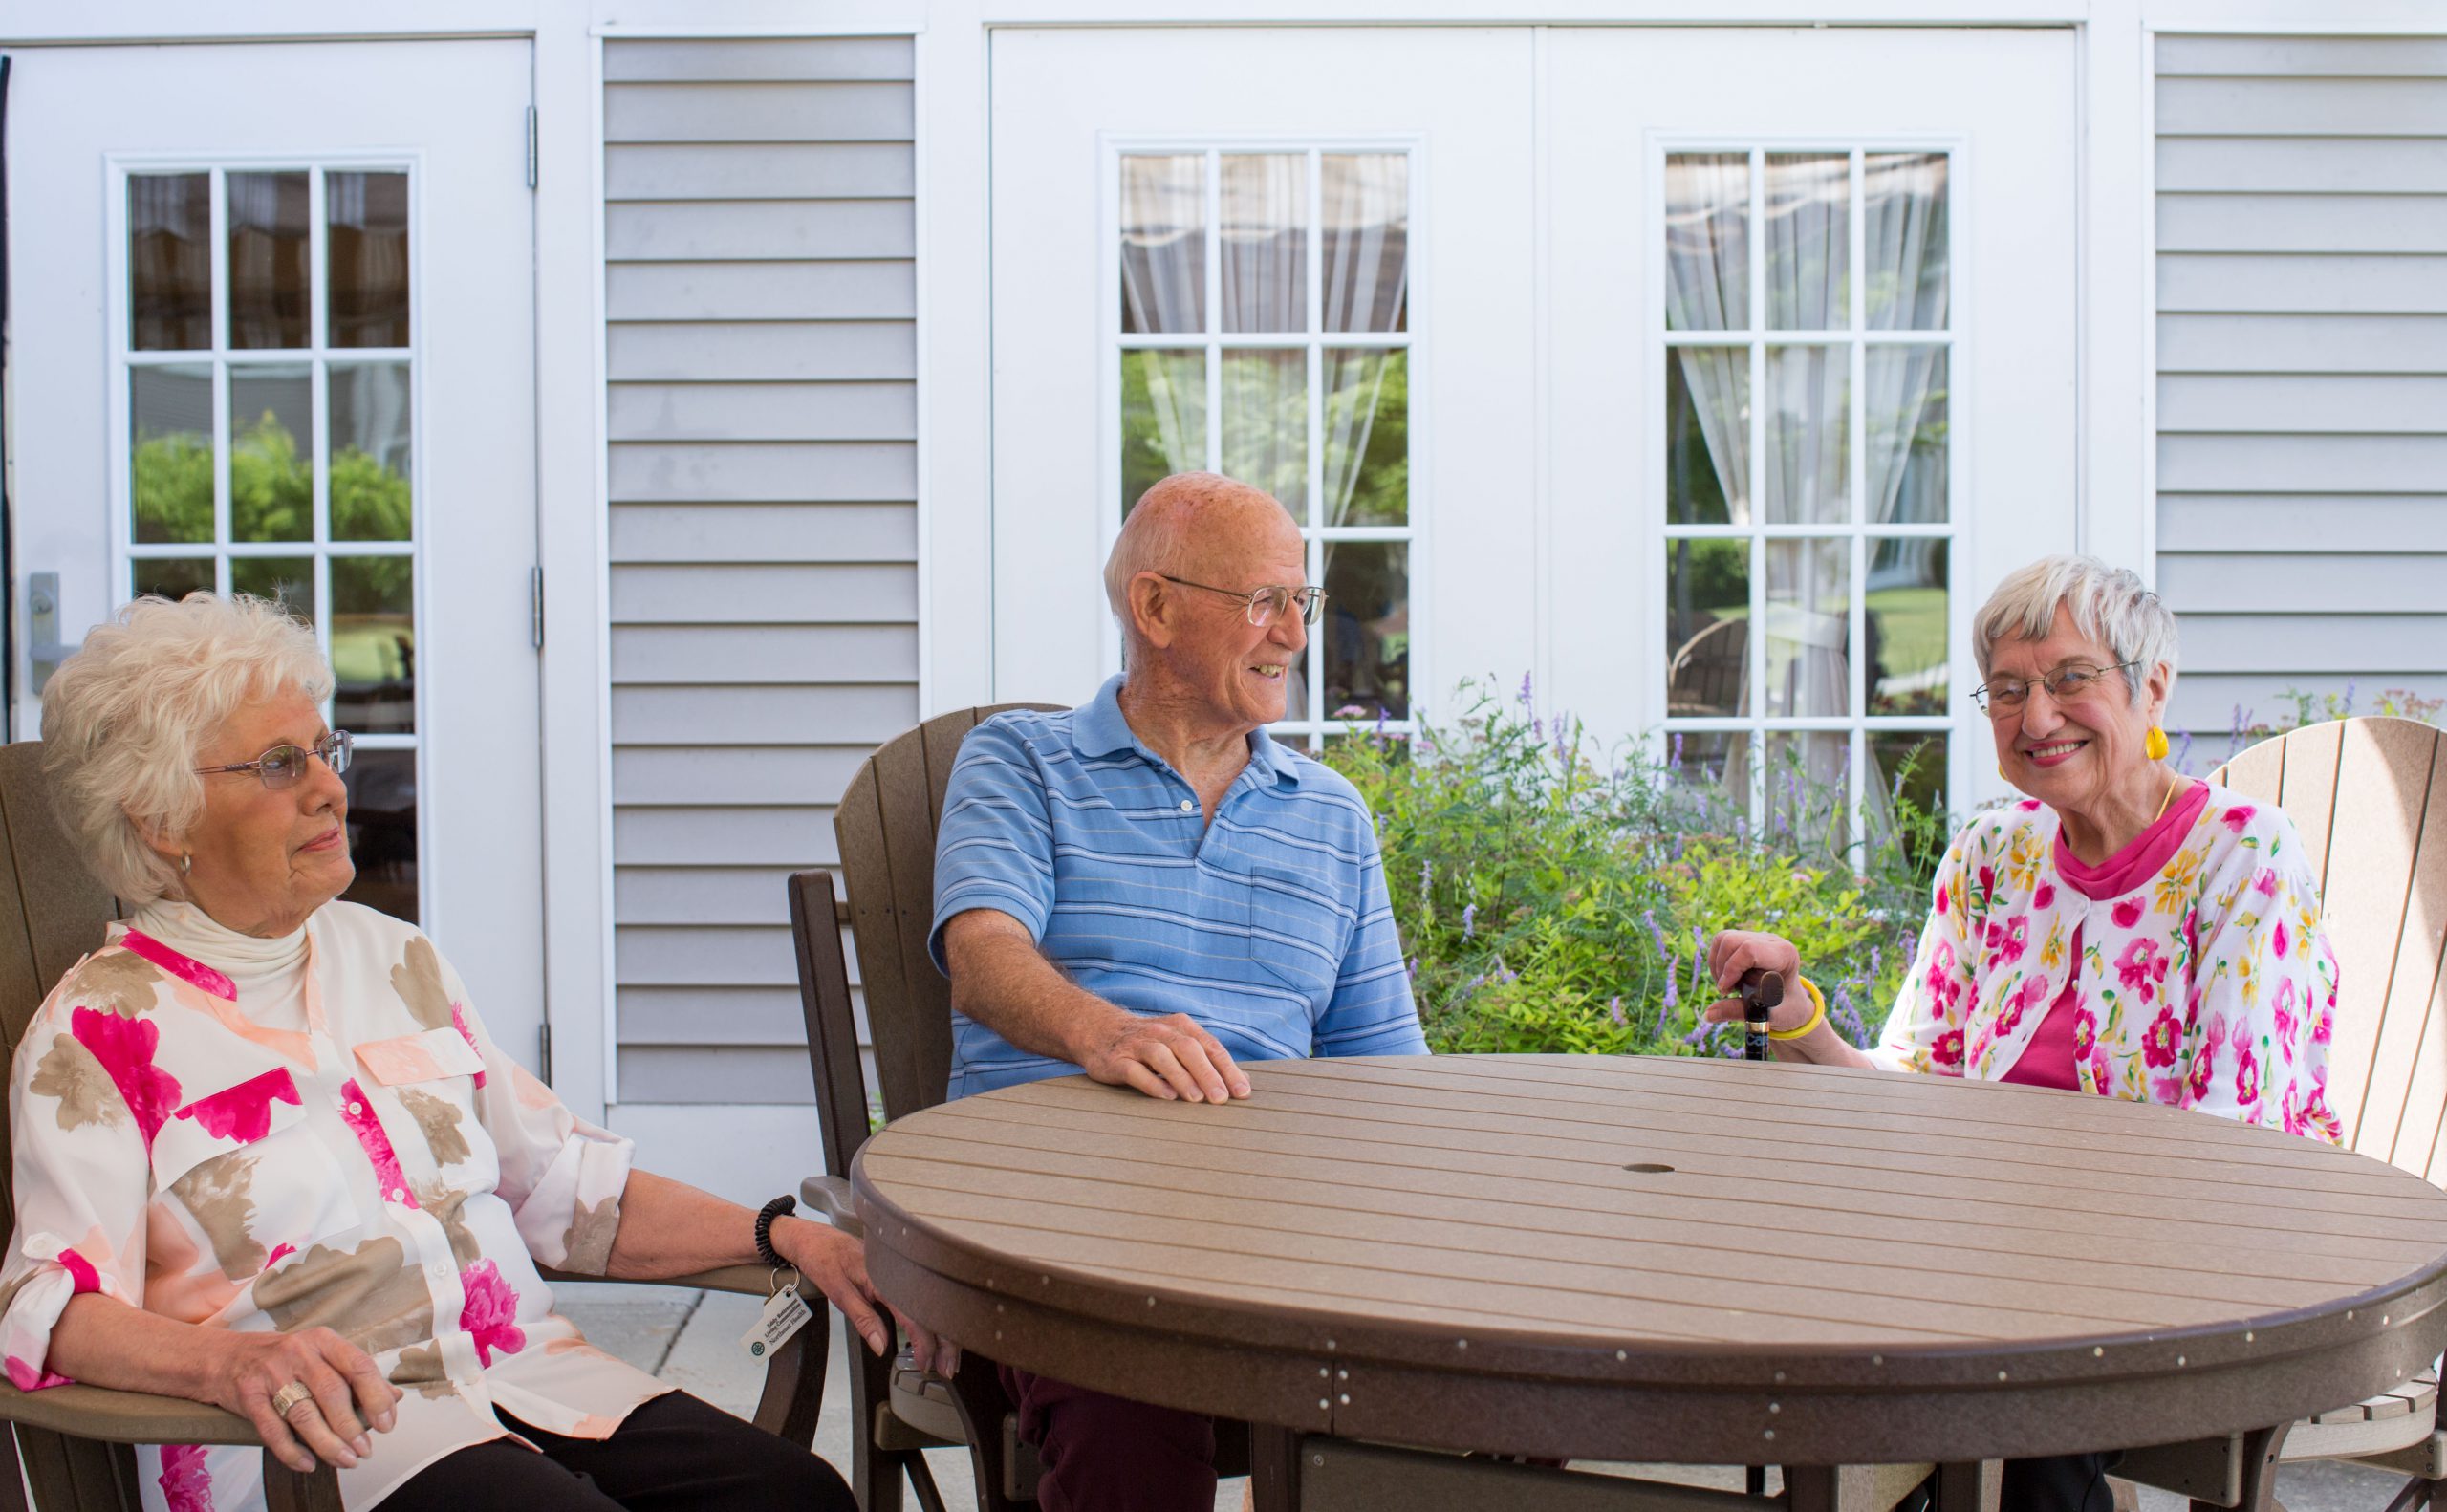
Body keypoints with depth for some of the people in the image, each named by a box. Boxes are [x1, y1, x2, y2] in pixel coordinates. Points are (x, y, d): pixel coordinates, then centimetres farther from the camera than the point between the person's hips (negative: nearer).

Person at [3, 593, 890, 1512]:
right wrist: (229, 1360, -33)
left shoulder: (393, 958, 21)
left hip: (530, 1371, 6)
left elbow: (571, 1189, 22)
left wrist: (786, 1238, 8)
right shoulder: (98, 1030, 2)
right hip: (317, 1435, -5)